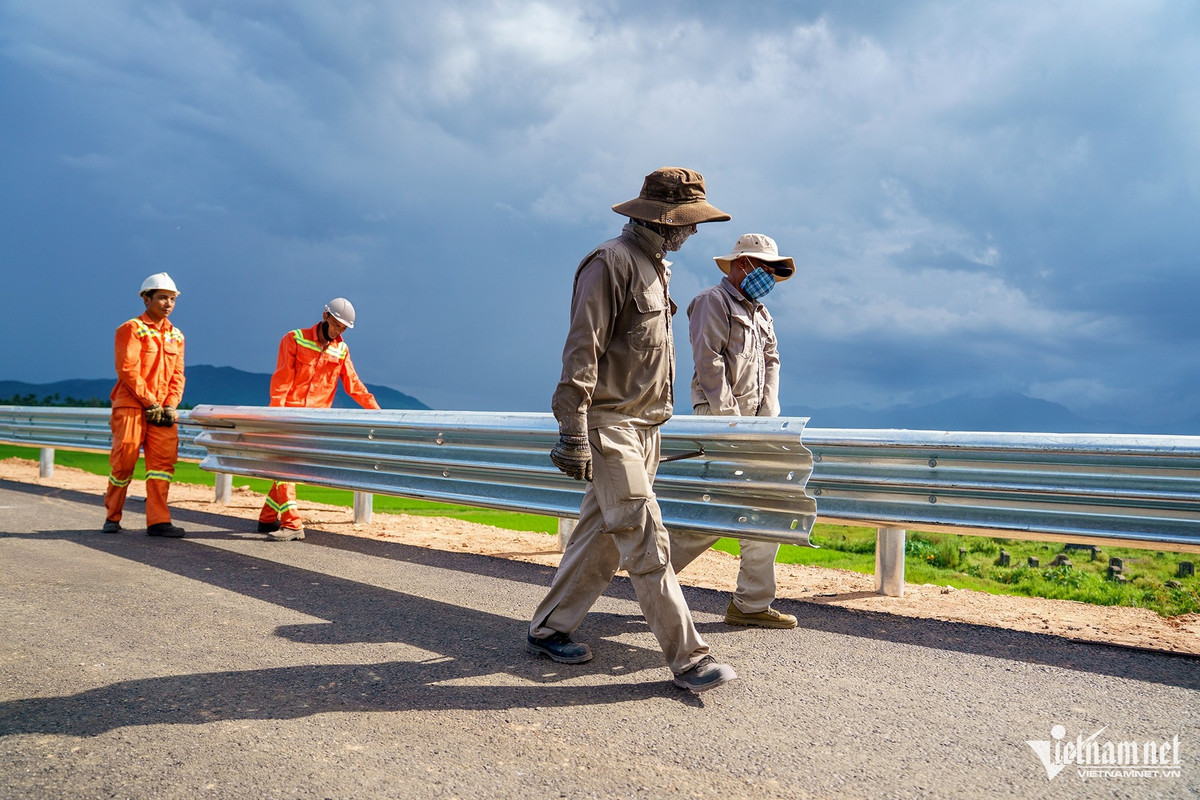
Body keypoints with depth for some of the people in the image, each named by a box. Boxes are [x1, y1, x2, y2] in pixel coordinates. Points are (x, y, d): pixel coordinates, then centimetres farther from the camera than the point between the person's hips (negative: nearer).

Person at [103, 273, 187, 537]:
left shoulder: (176, 335, 15)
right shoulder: (132, 329, -2)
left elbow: (178, 374, 11)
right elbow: (128, 370, -10)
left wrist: (170, 405, -3)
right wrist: (150, 403, -13)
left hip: (163, 410, 5)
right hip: (131, 406, -5)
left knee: (164, 460, -5)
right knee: (124, 462, 0)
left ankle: (158, 520, -4)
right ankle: (112, 517, 16)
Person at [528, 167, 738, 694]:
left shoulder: (657, 268, 18)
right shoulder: (610, 263, -12)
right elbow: (581, 354, -18)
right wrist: (574, 434, -21)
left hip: (644, 427, 10)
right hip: (610, 426, -10)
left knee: (602, 537, 13)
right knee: (647, 543, -7)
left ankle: (548, 630, 26)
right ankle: (688, 659, 0)